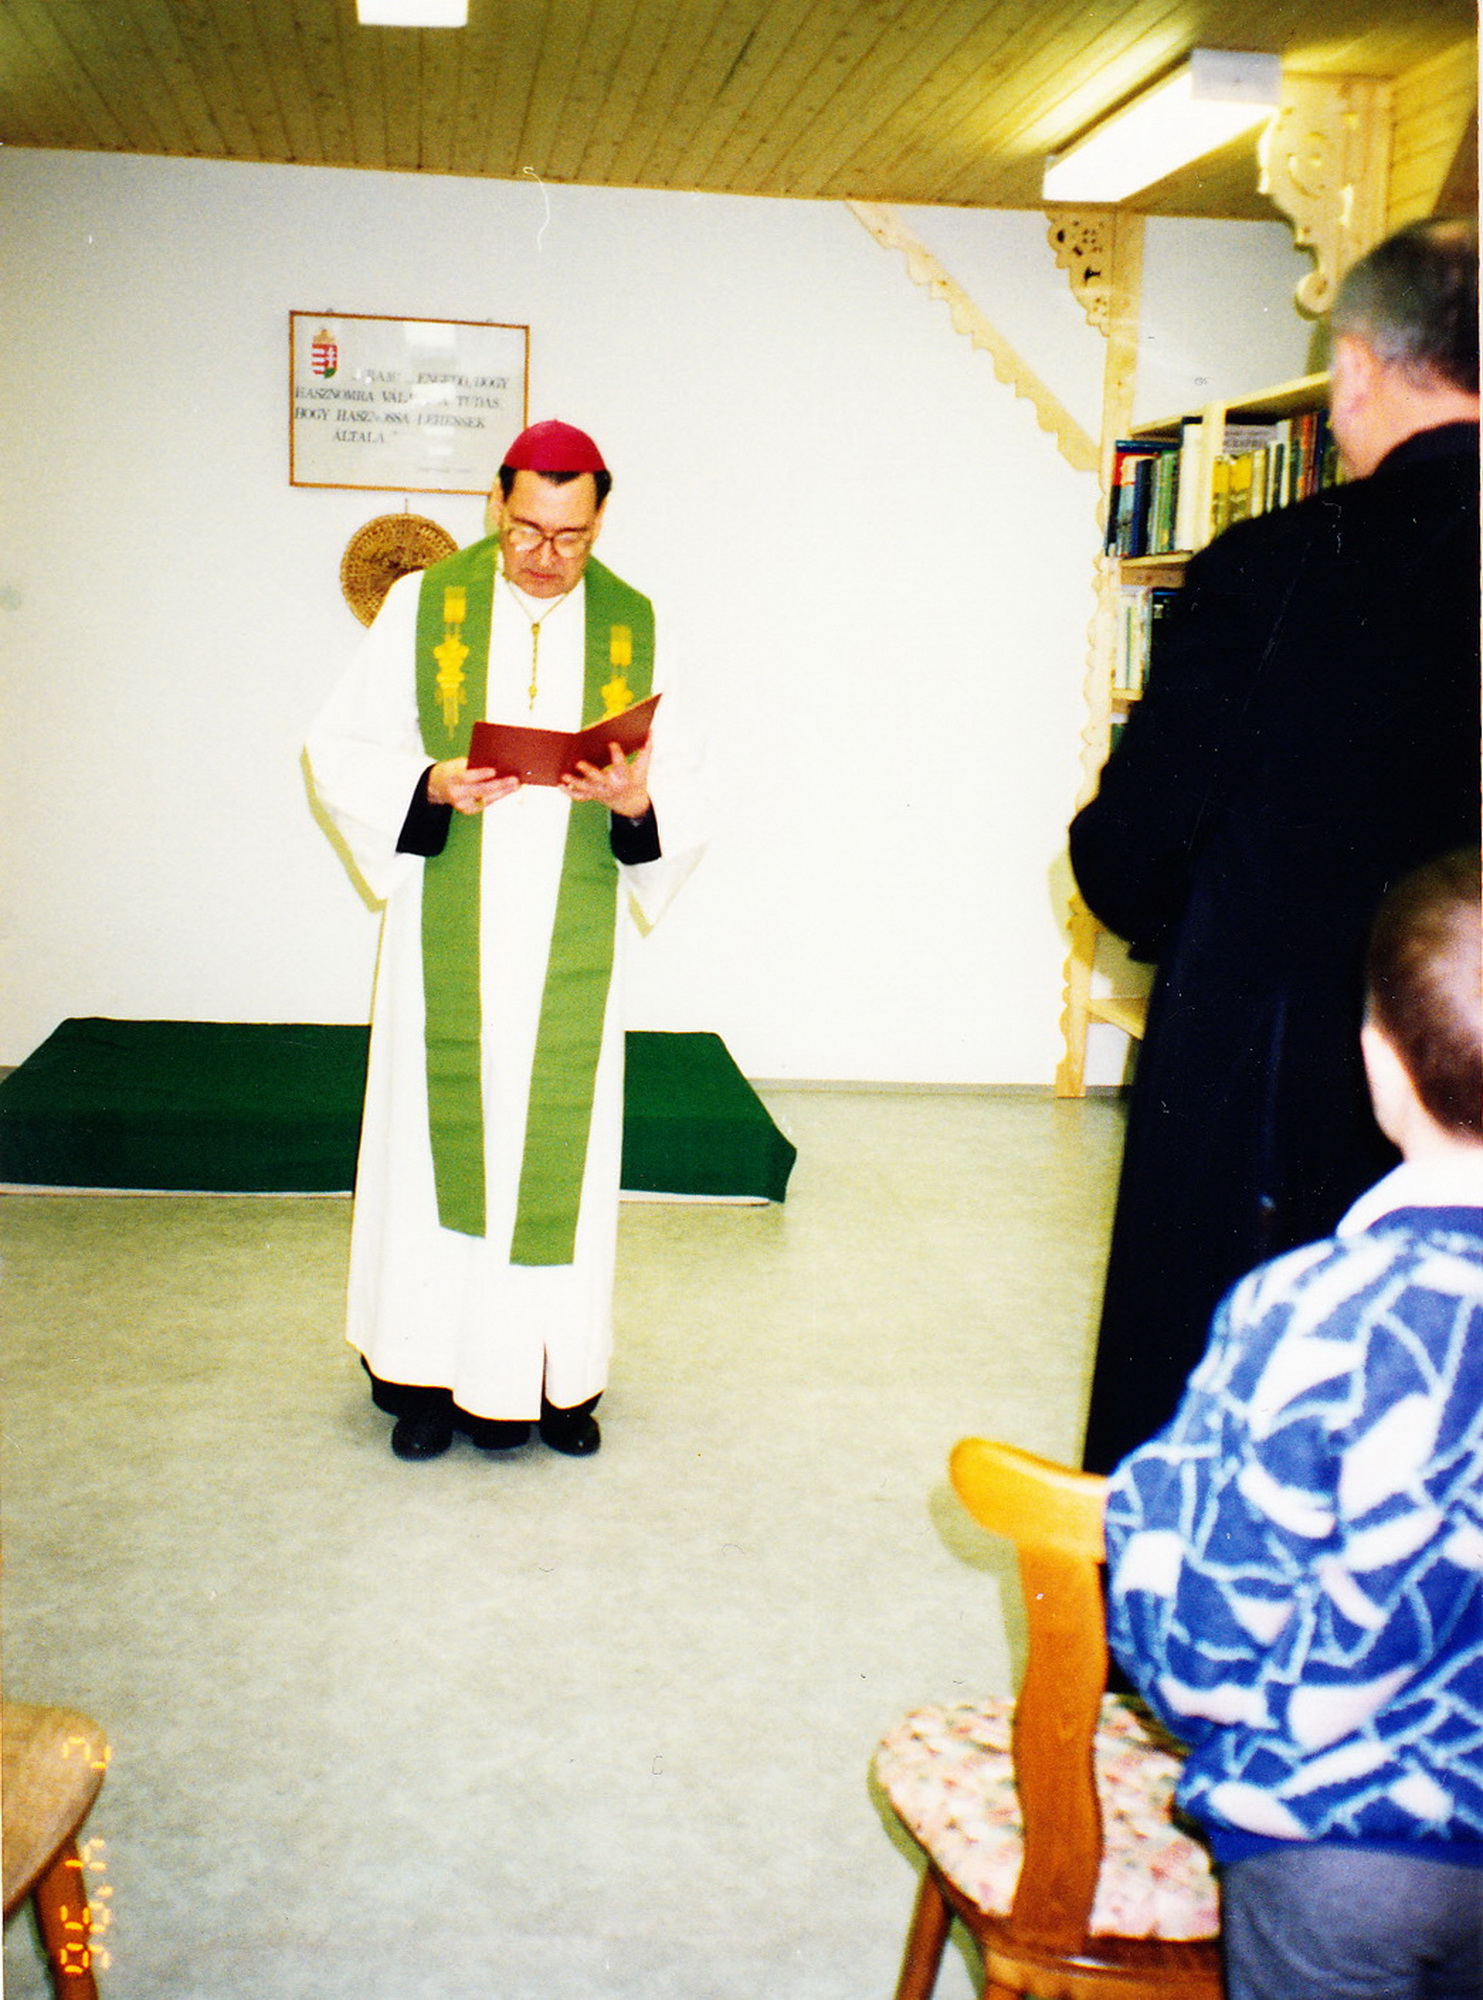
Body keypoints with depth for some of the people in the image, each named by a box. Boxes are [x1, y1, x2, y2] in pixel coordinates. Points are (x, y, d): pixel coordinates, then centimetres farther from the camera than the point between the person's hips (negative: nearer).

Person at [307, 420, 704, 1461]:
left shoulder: (635, 626, 4)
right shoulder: (423, 606, 1)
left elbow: (686, 789, 4)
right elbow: (342, 750, 1)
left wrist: (638, 800, -19)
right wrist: (432, 784, -18)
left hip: (570, 939, 1)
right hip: (450, 935, -1)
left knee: (560, 1145, 4)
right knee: (442, 1134, 3)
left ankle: (555, 1374, 18)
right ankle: (431, 1371, 16)